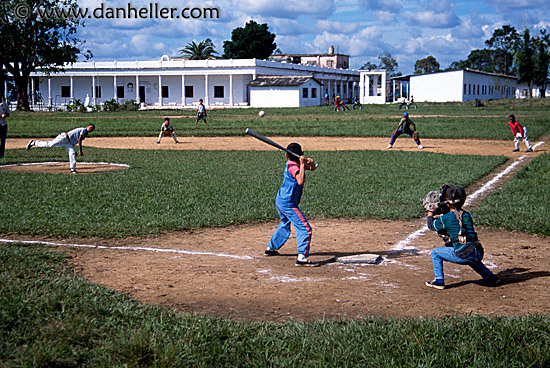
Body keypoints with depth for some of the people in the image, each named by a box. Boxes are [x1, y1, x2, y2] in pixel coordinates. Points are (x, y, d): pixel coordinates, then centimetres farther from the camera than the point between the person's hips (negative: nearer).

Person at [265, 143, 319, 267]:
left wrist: (310, 163, -10)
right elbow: (300, 181, -38)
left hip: (280, 200, 10)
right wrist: (302, 165, -29)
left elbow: (312, 168, 13)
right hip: (288, 203, -10)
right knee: (305, 229, -13)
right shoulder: (293, 167, -19)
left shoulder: (290, 163, 6)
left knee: (285, 225, 33)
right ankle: (302, 258, -21)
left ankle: (271, 248, 45)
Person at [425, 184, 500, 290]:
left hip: (462, 255, -7)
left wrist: (430, 214, 31)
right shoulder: (466, 215, 12)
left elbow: (431, 226, 12)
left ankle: (439, 281, 9)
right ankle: (490, 277, 39)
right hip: (478, 255, 7)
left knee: (435, 253, 12)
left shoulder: (446, 218, -6)